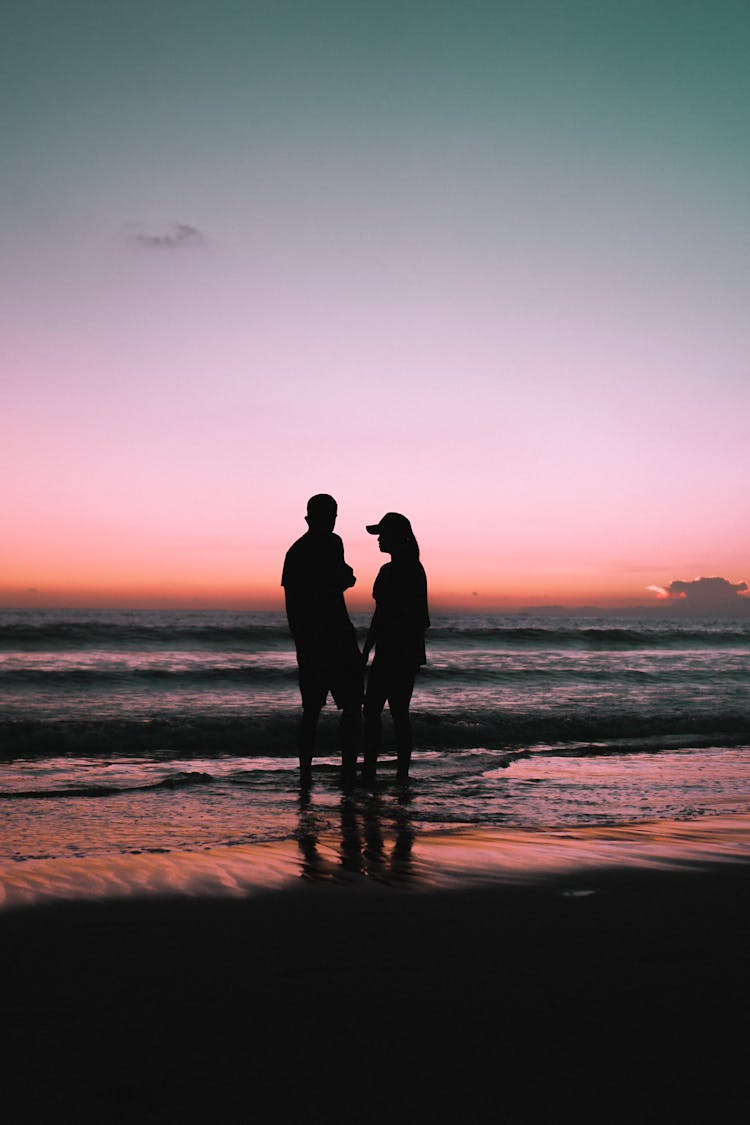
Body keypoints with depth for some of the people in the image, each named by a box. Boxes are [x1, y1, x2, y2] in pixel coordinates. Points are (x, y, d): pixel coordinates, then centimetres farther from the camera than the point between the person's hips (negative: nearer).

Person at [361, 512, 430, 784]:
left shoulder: (390, 572, -15)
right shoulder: (416, 568, 12)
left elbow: (381, 615, -18)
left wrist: (365, 652, -14)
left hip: (391, 652, -9)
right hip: (411, 651, 9)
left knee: (372, 710, -3)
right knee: (399, 711, 11)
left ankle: (369, 772, -4)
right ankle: (402, 773, 13)